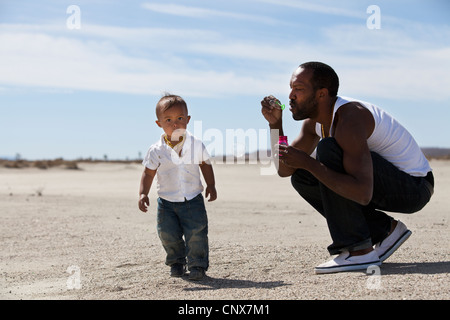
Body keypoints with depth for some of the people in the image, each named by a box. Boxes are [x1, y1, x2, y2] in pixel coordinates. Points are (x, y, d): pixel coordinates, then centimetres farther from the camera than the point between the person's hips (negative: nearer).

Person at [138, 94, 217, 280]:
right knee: (168, 234, 1)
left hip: (193, 200, 0)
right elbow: (149, 173, -1)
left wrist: (211, 185, 5)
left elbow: (205, 164, 9)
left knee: (196, 233, -8)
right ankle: (176, 262, 28)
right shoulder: (157, 151, -8)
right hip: (167, 202, 1)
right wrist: (143, 194, -11)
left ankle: (197, 265, 11)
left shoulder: (196, 145, -6)